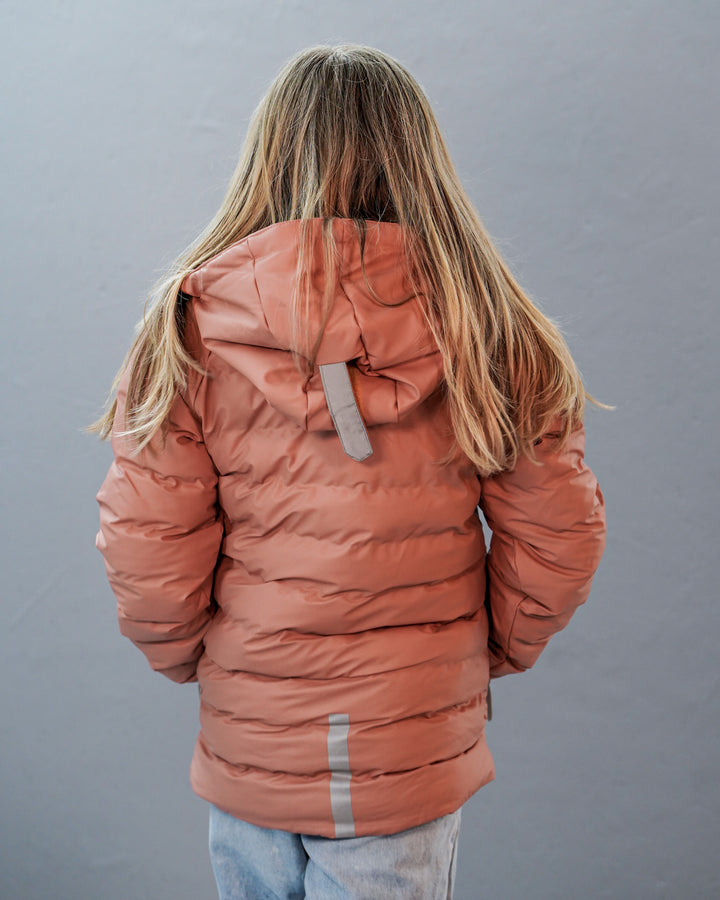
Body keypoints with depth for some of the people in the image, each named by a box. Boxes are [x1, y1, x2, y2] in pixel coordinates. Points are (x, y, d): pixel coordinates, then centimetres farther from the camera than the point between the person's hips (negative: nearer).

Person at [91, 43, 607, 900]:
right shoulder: (489, 331, -10)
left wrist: (190, 661, 7)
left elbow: (145, 548, -12)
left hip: (245, 743, 1)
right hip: (411, 759, 0)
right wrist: (491, 652, 11)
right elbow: (558, 538, -5)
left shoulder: (188, 325, -12)